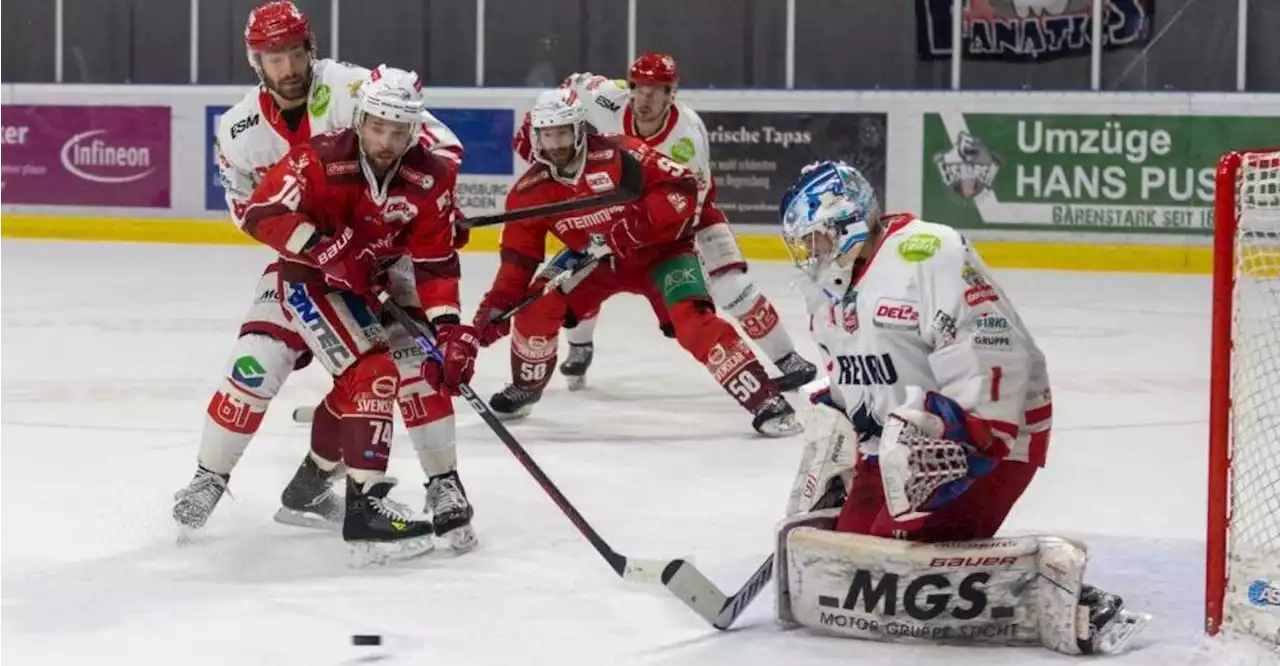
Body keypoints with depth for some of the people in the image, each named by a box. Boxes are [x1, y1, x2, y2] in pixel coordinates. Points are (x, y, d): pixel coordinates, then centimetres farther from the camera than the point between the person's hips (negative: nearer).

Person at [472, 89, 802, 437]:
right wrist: (497, 305, -16)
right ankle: (526, 388, 18)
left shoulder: (619, 154, -26)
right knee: (537, 306, -10)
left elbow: (681, 186, -25)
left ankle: (764, 400, -26)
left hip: (659, 250, -5)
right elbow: (519, 256, -4)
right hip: (597, 262, 5)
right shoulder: (529, 192, -11)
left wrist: (639, 223, -35)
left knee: (693, 318, -26)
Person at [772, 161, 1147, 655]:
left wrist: (962, 440, -30)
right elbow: (846, 391, 25)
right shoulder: (831, 291, 11)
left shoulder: (927, 253, -20)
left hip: (988, 431, -10)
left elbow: (993, 356, -27)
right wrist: (827, 455, 18)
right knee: (846, 555, 5)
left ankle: (1052, 590, -23)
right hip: (898, 442, 10)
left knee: (900, 558, -23)